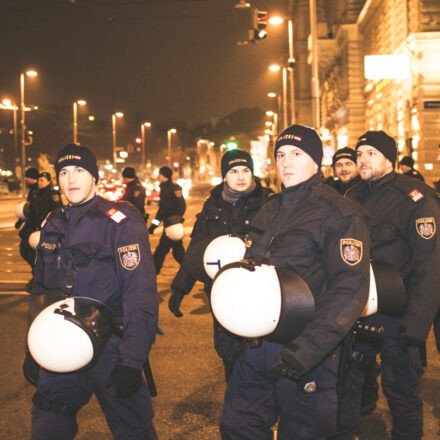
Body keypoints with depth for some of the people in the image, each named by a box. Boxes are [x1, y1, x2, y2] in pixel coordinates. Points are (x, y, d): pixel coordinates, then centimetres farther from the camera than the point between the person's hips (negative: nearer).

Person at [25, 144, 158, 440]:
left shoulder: (120, 221, -11)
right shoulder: (53, 224, 10)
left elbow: (141, 293, -16)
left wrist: (132, 361, -22)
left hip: (110, 347, -6)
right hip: (61, 350, 6)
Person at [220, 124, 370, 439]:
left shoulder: (340, 215, -11)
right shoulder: (269, 211, 12)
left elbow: (350, 290, -19)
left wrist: (307, 348, -28)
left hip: (308, 354, -6)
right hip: (259, 343, 7)